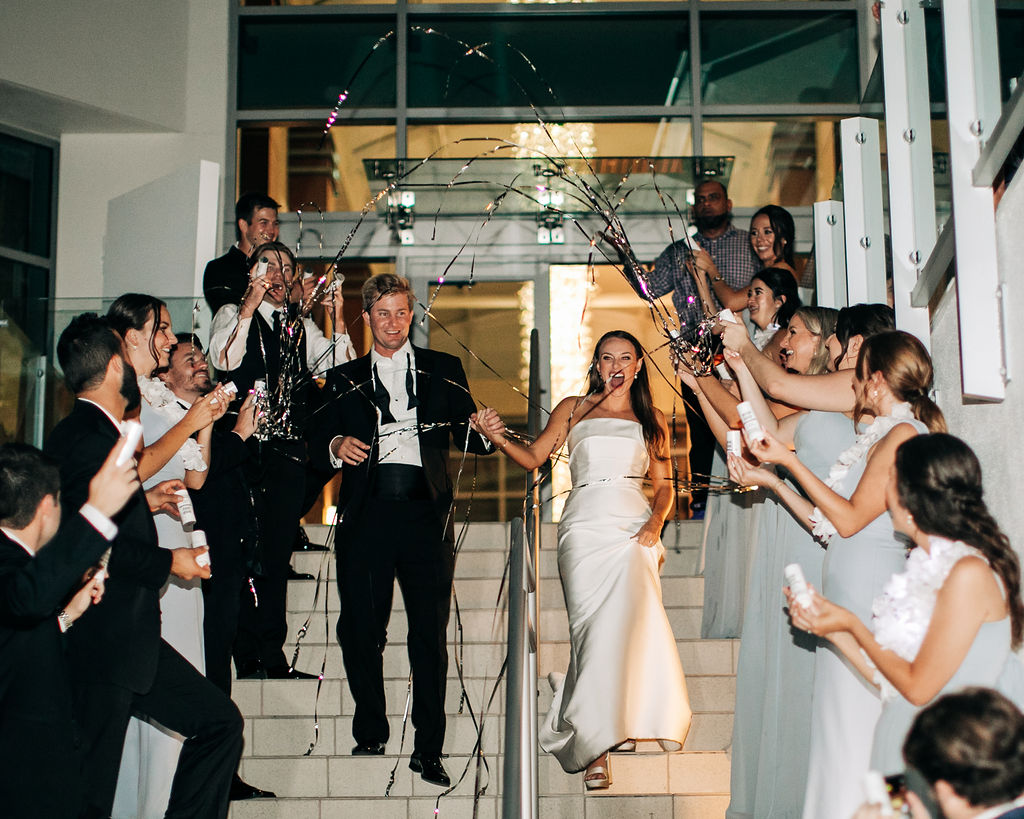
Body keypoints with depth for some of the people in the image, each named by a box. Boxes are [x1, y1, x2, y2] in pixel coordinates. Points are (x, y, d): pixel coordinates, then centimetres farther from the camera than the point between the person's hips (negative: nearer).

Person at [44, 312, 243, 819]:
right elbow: (96, 540, -26)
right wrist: (169, 562, -15)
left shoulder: (94, 432, 14)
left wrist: (141, 503, 20)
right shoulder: (85, 440, -18)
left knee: (219, 721, 12)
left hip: (132, 639, 10)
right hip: (102, 648, -10)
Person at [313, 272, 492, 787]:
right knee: (360, 632, 1)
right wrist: (336, 446, -11)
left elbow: (467, 437, 7)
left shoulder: (443, 370, 14)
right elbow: (321, 446, 11)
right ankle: (370, 737, 17)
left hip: (425, 516, -1)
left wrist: (484, 432, -15)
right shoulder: (344, 380, 16)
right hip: (366, 517, 1)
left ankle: (428, 750, 6)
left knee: (430, 636, 0)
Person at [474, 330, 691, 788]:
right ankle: (597, 748, -10)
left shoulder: (652, 419, 18)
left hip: (633, 528, 1)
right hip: (585, 527, -1)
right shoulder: (574, 409, 15)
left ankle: (623, 720, -6)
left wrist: (655, 524, -1)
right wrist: (498, 438, -11)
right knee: (591, 626, -11)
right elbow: (533, 457, 7)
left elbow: (664, 483, 16)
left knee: (631, 616, -21)